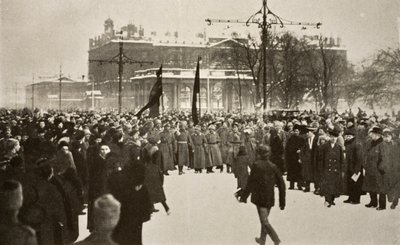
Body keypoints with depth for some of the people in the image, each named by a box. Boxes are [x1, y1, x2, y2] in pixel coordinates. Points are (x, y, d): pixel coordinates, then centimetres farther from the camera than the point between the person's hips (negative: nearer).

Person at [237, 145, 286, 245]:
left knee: (264, 221, -2)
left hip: (260, 197, -6)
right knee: (264, 219, 21)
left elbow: (250, 183, -12)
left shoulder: (257, 165, -12)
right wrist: (282, 201, 10)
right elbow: (281, 184, 2)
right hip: (270, 199, 6)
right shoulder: (273, 166, 1)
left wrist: (244, 196, -1)